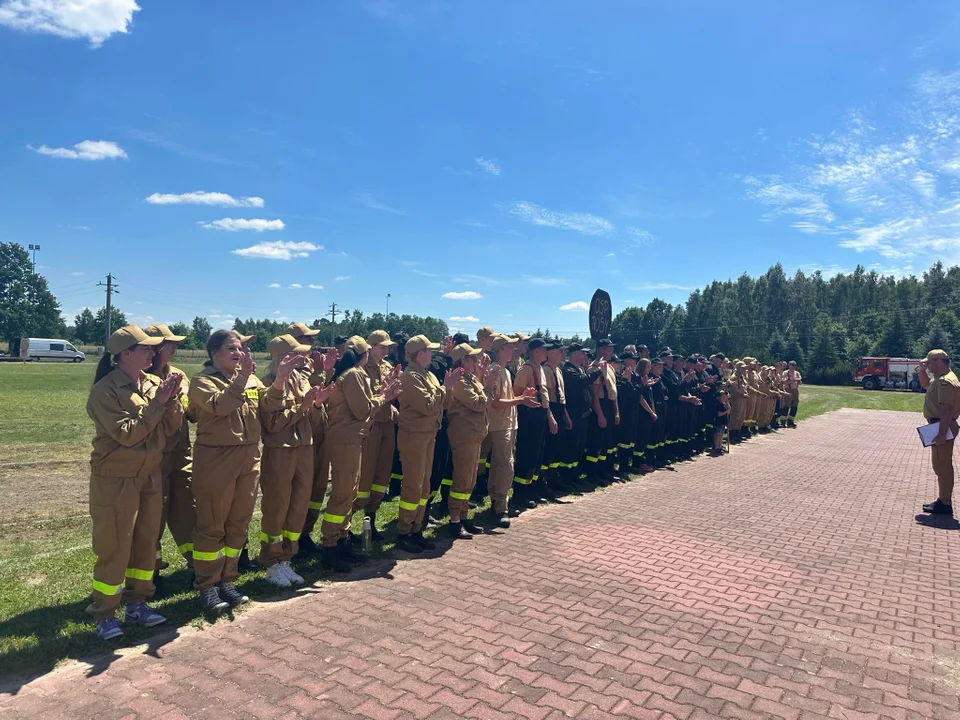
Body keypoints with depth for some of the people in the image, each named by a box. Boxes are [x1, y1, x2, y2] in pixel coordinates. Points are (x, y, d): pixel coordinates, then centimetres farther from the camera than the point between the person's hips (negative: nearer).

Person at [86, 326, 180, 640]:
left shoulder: (151, 384, 3)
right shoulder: (105, 390, -15)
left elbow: (171, 427, 2)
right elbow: (127, 434, -22)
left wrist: (172, 398, -14)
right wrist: (157, 402, -22)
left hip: (150, 476, 7)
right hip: (115, 479, -6)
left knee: (146, 541, 13)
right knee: (114, 547, 2)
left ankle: (137, 603, 28)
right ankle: (104, 614, 18)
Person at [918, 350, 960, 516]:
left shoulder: (945, 382, -20)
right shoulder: (940, 378, 12)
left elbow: (946, 409, -26)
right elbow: (926, 384, 34)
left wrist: (942, 434, -28)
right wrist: (922, 371, 13)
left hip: (943, 426, -11)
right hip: (940, 426, 11)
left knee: (942, 466, -5)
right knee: (941, 465, 17)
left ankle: (945, 504, 1)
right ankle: (943, 500, 26)